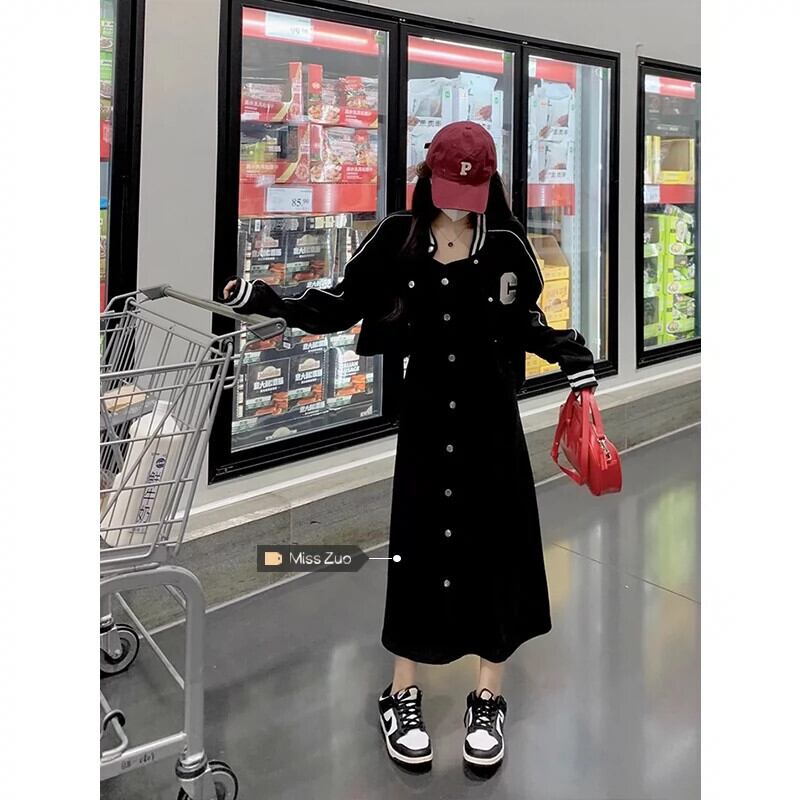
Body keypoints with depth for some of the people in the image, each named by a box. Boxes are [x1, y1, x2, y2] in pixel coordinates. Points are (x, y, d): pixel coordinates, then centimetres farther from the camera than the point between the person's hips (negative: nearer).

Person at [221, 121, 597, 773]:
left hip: (491, 415, 1)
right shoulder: (398, 239, -2)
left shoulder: (507, 244, -1)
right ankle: (403, 697, 23)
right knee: (420, 545, 5)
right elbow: (344, 305, 0)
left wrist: (569, 351, -6)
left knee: (495, 545, 5)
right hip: (425, 411, 0)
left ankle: (488, 701, 23)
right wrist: (270, 302, -10)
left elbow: (525, 322, 9)